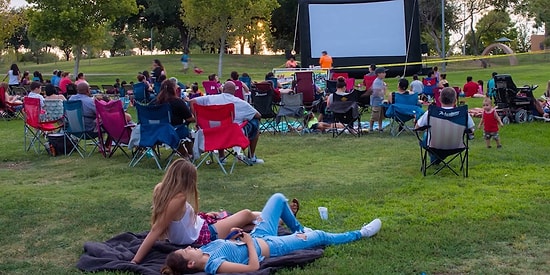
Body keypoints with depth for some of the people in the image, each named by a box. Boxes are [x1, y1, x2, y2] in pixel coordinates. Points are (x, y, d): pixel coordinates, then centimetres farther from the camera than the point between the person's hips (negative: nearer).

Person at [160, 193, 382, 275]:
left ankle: (299, 230, 44)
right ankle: (360, 234, 29)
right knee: (319, 236, 5)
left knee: (279, 199, 19)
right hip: (268, 247, -7)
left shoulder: (204, 251, -11)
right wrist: (249, 240, -25)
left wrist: (232, 235, -6)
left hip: (259, 237, 7)